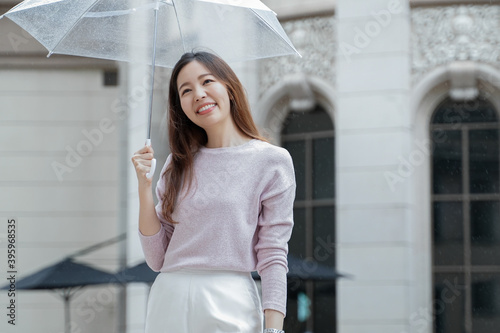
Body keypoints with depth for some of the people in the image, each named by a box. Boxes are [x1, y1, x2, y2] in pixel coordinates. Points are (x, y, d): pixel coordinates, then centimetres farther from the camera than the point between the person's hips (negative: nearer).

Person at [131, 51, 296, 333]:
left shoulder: (272, 161, -1)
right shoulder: (179, 165, 11)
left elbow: (273, 257, -5)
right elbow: (157, 258, 8)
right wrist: (145, 188, -1)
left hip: (228, 303, -4)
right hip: (168, 299, 4)